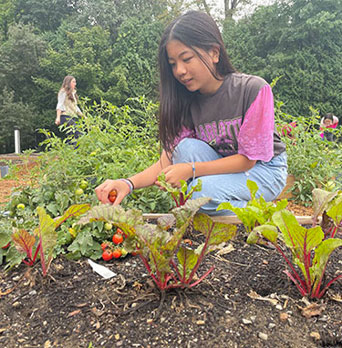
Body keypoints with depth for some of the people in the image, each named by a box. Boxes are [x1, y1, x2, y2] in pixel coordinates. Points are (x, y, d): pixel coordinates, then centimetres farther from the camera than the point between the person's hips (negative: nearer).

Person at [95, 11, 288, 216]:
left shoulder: (254, 89, -22)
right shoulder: (186, 103, -8)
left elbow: (247, 159, -20)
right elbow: (167, 161, -13)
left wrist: (191, 170, -30)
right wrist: (129, 184, -32)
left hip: (266, 170, -4)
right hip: (222, 166, 4)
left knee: (203, 190, -31)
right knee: (188, 147, -25)